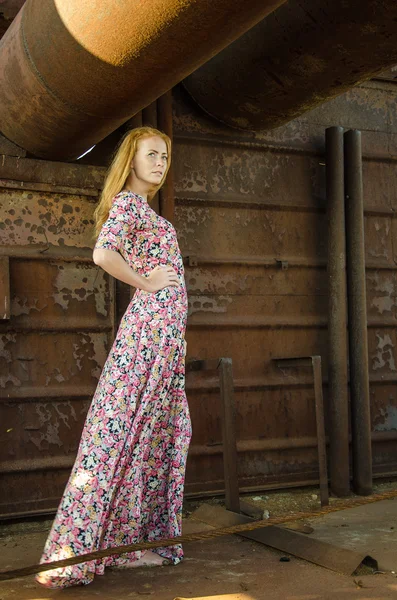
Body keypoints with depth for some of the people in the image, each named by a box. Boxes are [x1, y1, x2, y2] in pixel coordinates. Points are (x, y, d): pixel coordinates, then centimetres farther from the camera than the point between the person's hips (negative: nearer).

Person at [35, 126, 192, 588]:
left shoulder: (142, 207, 22)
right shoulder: (126, 201, -7)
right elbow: (103, 254, -23)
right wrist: (146, 283, -13)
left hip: (164, 329, 9)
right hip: (152, 324, -9)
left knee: (158, 430, 10)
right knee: (126, 429, -8)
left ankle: (133, 539, 18)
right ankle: (82, 549, -1)